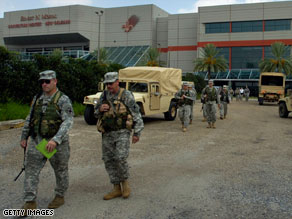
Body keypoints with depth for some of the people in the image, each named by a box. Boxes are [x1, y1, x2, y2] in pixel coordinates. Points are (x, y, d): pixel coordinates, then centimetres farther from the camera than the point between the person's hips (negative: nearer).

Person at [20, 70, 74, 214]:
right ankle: (30, 202, 11)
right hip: (36, 141, 5)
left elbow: (68, 121, -20)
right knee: (31, 171, 2)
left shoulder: (63, 100, -10)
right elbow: (29, 119, 18)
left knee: (61, 171, 10)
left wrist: (56, 140, -30)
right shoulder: (37, 98, 9)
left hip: (57, 142, -5)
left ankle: (60, 197, 29)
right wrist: (24, 137, 17)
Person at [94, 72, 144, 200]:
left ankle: (125, 182, 8)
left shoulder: (126, 95, -7)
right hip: (107, 134, 5)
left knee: (120, 159, -19)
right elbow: (96, 113, 17)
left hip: (122, 133, -5)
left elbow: (136, 114, -6)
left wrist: (137, 133, -9)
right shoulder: (104, 95, 8)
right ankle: (117, 189, 17)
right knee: (109, 161, 5)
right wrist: (100, 109, -7)